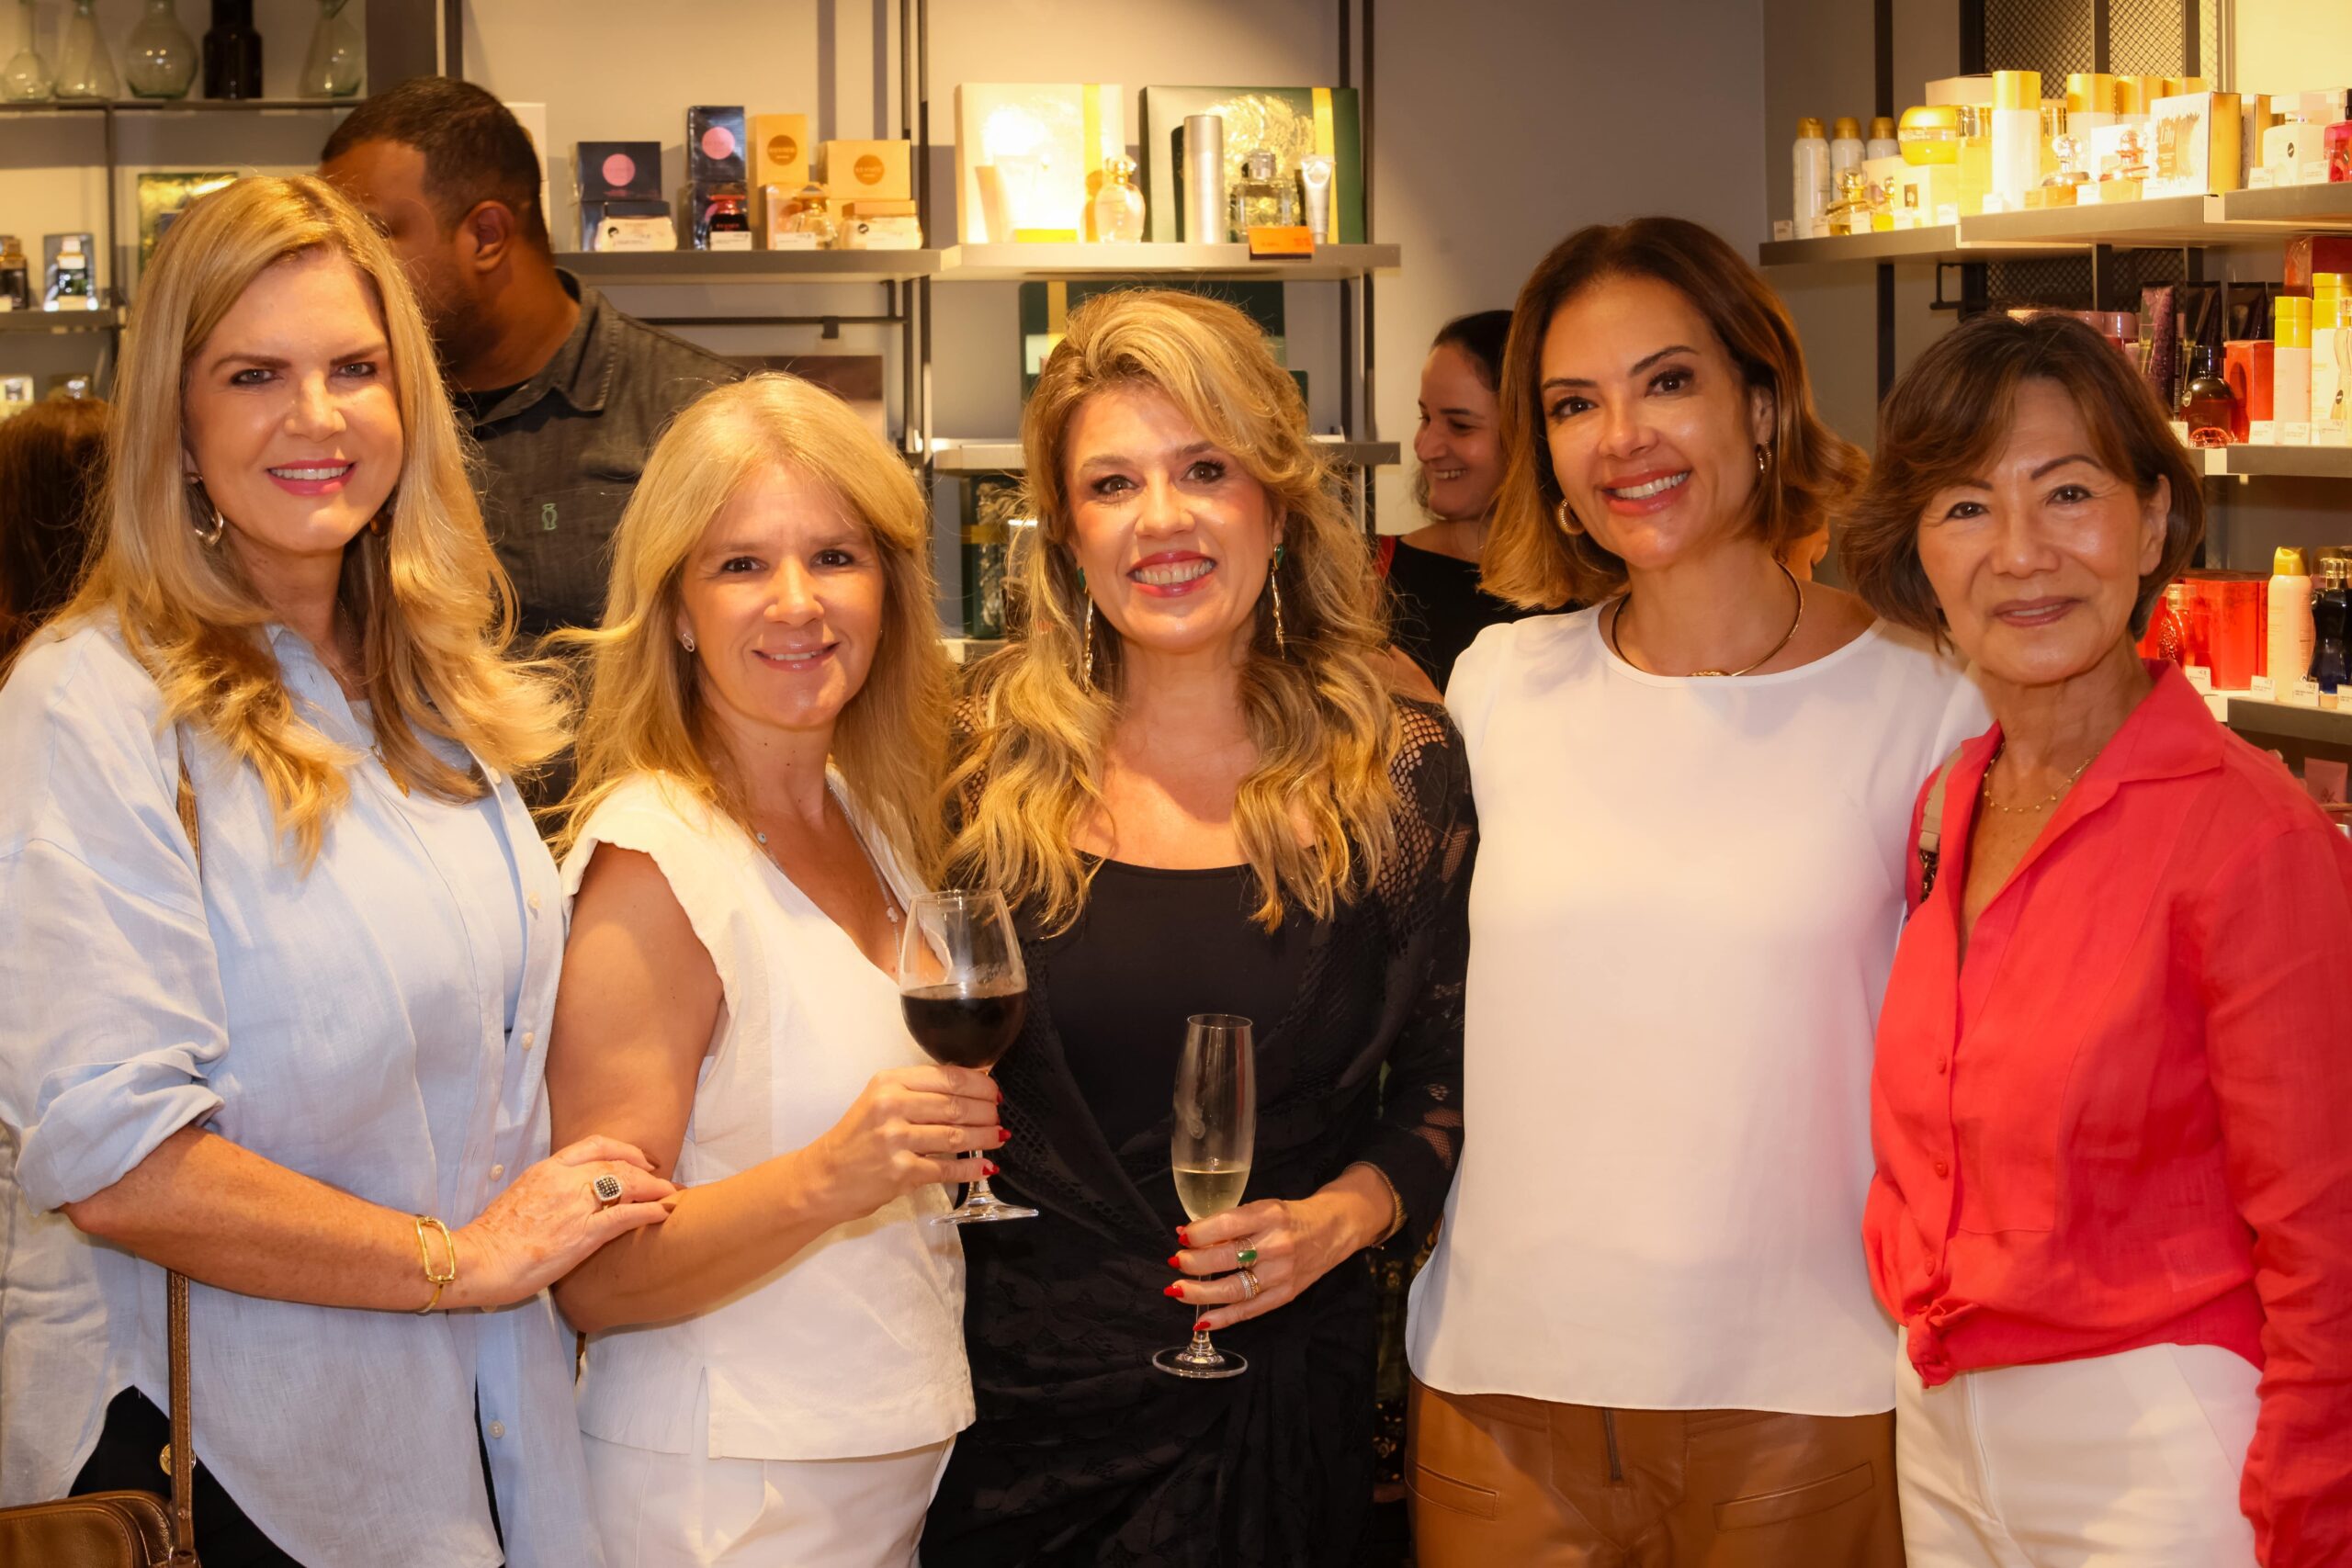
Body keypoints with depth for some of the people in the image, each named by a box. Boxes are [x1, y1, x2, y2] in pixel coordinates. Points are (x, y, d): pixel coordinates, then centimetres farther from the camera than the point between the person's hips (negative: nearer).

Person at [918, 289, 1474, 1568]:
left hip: (1271, 1400, 0)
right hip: (1011, 1391, 1)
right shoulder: (991, 757, -1)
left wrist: (1345, 1212, -10)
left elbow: (1445, 1075, 5)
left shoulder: (1399, 773, -2)